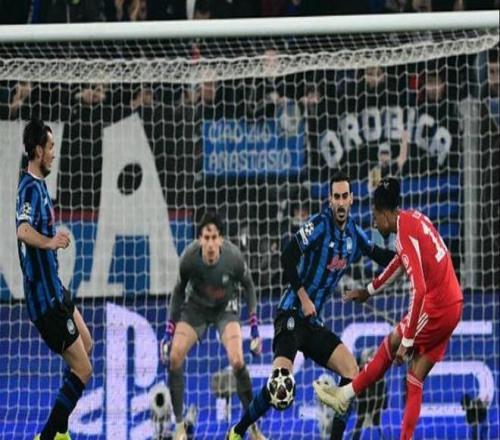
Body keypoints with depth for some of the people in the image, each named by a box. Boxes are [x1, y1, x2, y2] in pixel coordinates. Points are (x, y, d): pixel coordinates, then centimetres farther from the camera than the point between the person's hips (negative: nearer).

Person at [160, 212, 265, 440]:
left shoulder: (233, 257, -29)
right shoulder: (189, 258, -27)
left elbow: (248, 285, -7)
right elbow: (179, 291, -7)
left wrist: (254, 327, -9)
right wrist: (169, 331, -6)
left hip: (225, 308, -1)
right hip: (195, 307, 1)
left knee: (237, 362, -21)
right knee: (174, 357, -17)